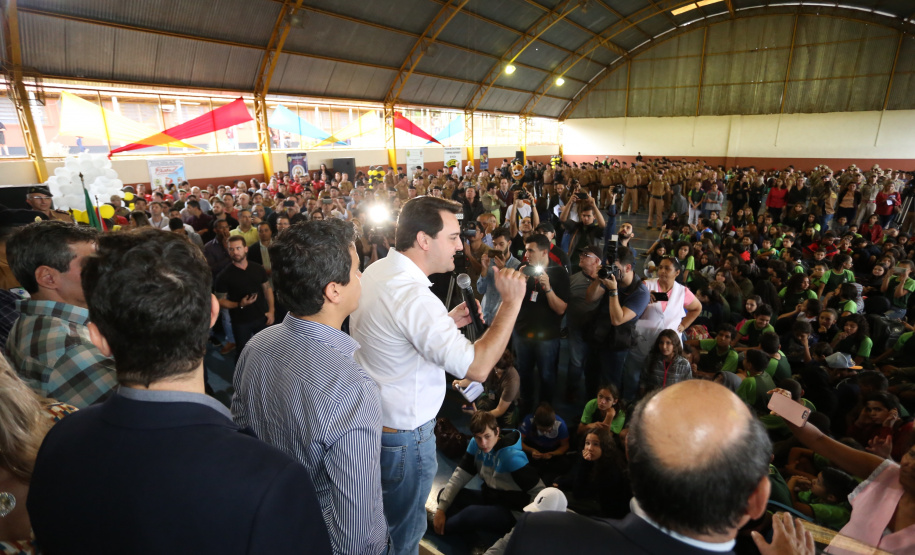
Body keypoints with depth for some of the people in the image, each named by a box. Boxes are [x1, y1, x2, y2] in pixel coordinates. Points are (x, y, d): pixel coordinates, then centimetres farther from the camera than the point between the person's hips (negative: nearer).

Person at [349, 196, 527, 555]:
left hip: (369, 416, 9)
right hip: (404, 432, -9)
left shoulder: (375, 271, -3)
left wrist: (448, 321, 1)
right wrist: (511, 302, -28)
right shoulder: (413, 296, -32)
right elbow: (477, 368, -35)